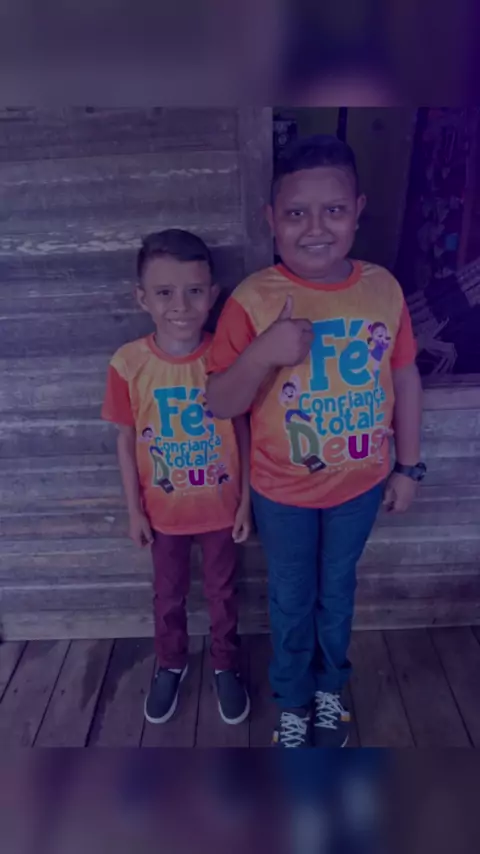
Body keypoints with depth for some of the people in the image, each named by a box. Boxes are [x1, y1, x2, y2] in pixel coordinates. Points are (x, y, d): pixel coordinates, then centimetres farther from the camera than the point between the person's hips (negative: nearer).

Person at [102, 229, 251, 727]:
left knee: (221, 593, 21)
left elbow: (243, 432, -6)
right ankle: (170, 665, 49)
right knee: (168, 596, 23)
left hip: (221, 507, 0)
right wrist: (134, 510, -2)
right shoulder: (128, 364, -16)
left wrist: (246, 500, -3)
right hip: (164, 511, 1)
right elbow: (127, 441, -6)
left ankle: (225, 665, 46)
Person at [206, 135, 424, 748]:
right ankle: (292, 699, 48)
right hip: (283, 491, -2)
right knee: (291, 600, 20)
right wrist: (262, 353, -36)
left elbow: (405, 378, 1)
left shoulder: (382, 289, -10)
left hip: (361, 484, 3)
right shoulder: (253, 300, -19)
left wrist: (408, 466, 4)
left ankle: (330, 686, 53)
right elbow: (219, 405, -18)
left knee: (337, 590, 25)